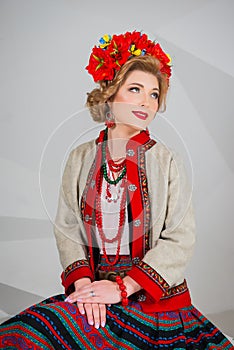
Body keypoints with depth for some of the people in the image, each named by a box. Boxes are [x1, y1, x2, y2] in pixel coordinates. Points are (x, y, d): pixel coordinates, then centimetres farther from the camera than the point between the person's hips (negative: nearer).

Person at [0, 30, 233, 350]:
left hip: (155, 298, -1)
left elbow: (180, 239, -7)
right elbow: (67, 228, 2)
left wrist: (123, 287, -14)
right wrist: (83, 282, -13)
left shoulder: (167, 162, -3)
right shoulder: (81, 159, 3)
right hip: (91, 296, 2)